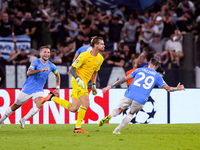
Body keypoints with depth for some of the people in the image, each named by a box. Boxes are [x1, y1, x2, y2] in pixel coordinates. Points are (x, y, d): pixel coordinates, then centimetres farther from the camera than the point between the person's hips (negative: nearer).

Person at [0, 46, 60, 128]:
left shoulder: (51, 66, 2)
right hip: (28, 88, -3)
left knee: (40, 105, -25)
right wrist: (41, 70, -40)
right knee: (16, 106, 8)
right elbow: (29, 73, -29)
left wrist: (57, 88, 14)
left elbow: (57, 75, 22)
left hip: (38, 90, 3)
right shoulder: (35, 62, -12)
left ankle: (24, 119, -8)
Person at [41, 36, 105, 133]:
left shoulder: (100, 59, 9)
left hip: (84, 83, 8)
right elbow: (72, 69, -12)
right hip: (77, 81, -8)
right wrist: (78, 79, -27)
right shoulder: (84, 55, -14)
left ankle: (52, 98, 15)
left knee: (73, 109, 2)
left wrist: (93, 85, 19)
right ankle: (78, 127, -8)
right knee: (86, 103, -17)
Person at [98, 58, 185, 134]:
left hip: (130, 95, 0)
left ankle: (109, 116, -23)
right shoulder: (157, 76, 16)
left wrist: (111, 86, 16)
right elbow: (168, 88, 17)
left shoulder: (139, 70, 18)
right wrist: (178, 88, 38)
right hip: (141, 100, 0)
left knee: (119, 109, 11)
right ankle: (117, 130, 13)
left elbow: (124, 79, 14)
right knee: (131, 114, 23)